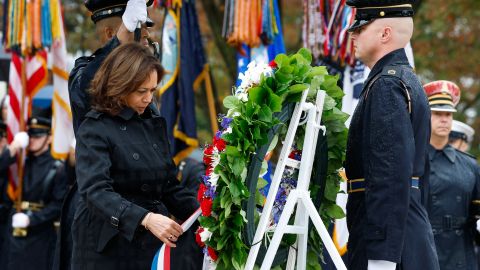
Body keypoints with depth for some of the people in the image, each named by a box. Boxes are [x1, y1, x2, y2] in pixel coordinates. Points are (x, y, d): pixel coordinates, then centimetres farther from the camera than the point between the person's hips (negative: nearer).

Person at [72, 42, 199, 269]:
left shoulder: (154, 123, 10)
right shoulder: (95, 129, -10)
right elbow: (96, 191, -24)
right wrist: (145, 219, -38)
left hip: (150, 245, 6)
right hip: (108, 250, -6)